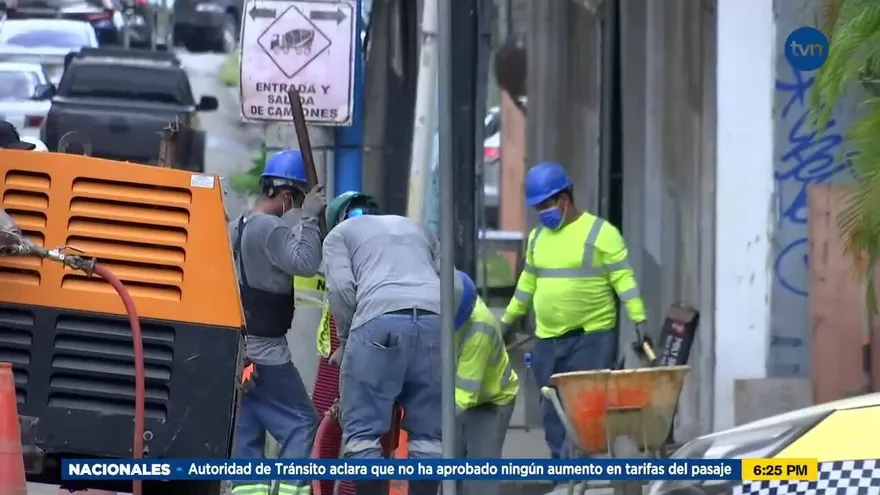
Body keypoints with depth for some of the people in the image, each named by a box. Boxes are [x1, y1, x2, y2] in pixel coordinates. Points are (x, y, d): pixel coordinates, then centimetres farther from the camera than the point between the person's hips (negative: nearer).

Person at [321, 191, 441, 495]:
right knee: (428, 433, 8)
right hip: (435, 320, 4)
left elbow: (342, 289, 4)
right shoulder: (415, 228, 37)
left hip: (380, 320, -4)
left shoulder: (340, 233, 22)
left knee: (362, 432, -2)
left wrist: (345, 339, 15)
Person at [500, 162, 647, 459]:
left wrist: (639, 322, -16)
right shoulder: (537, 237, 14)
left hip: (591, 338, -6)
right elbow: (527, 283, 24)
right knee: (553, 411, 5)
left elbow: (624, 279, -9)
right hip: (547, 340, 6)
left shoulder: (600, 233, -6)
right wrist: (508, 321, 27)